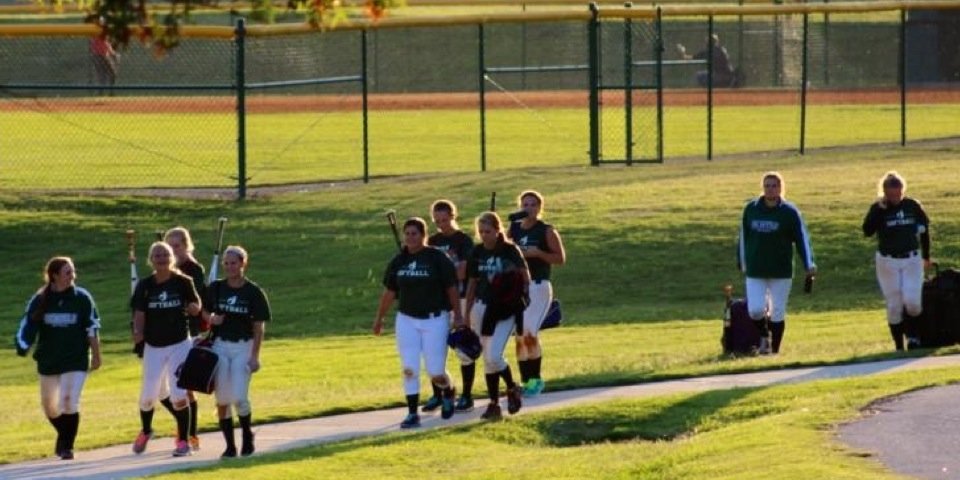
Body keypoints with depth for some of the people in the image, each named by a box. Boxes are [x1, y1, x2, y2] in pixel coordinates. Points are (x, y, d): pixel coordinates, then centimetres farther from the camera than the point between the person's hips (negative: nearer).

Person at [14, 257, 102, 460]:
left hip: (76, 360, -3)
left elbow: (92, 328, 0)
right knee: (49, 406, 14)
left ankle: (66, 445, -1)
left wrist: (96, 356, 2)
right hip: (48, 361, 3)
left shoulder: (82, 298, -5)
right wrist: (22, 347, -18)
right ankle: (64, 436, 40)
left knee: (69, 402, -15)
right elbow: (27, 325, -2)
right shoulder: (40, 300, -4)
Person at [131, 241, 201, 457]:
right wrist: (138, 332, -24)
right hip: (153, 346, 2)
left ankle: (183, 440, 5)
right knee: (147, 396, 6)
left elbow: (195, 306, 8)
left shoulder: (183, 282, -3)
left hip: (179, 344, -2)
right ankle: (145, 431, 34)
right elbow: (139, 312, -5)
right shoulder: (145, 286, -1)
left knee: (179, 395, -7)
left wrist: (193, 308, -16)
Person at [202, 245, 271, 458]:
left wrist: (255, 356, -9)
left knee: (239, 397, -12)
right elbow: (205, 312, 14)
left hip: (243, 347, -3)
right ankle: (230, 445, 10)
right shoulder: (216, 288, 3)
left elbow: (259, 327, -4)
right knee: (222, 399, 0)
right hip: (220, 345, 3)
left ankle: (248, 438, 11)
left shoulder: (254, 292, -5)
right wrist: (211, 318, -11)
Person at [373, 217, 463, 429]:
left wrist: (458, 316, -5)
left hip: (435, 319, -4)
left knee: (436, 372, -3)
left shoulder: (437, 258, -7)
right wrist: (379, 318, 17)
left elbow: (452, 289, -4)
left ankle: (448, 391, 31)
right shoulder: (399, 261, 5)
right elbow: (389, 292, 14)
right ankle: (412, 413, 3)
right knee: (409, 369, -4)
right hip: (407, 320, 4)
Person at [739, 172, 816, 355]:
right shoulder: (751, 209, 3)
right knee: (755, 309, -9)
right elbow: (744, 237, 12)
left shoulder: (789, 212, -5)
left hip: (781, 271, -2)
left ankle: (775, 349, 18)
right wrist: (743, 263, 14)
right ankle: (764, 336, 22)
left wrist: (809, 264, -20)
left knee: (778, 312, 2)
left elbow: (802, 238, -9)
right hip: (755, 271, 2)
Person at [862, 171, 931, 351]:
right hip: (888, 262, -1)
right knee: (894, 305, 0)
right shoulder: (878, 209, -5)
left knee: (912, 302, -12)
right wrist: (879, 209, -23)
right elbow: (867, 231, -19)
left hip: (912, 260, 1)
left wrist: (926, 256, 16)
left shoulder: (913, 206, 1)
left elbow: (925, 229, 14)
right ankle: (898, 345, 11)